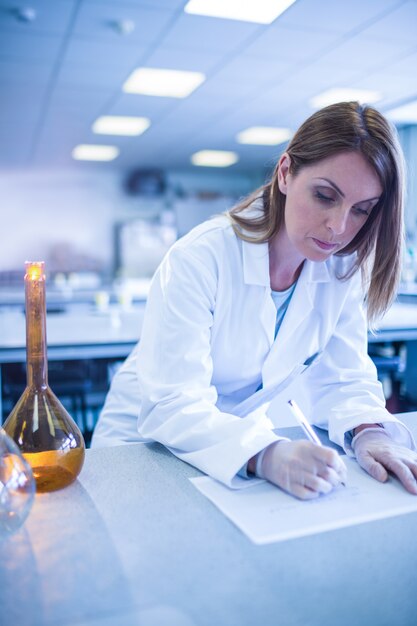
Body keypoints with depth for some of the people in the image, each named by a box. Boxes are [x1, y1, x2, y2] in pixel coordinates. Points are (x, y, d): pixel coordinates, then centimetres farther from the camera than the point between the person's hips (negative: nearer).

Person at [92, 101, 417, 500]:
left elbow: (344, 376, -6)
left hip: (254, 445, 3)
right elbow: (171, 406, -28)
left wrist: (368, 432, -26)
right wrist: (266, 456, -43)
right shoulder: (200, 258, -23)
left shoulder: (344, 268, -7)